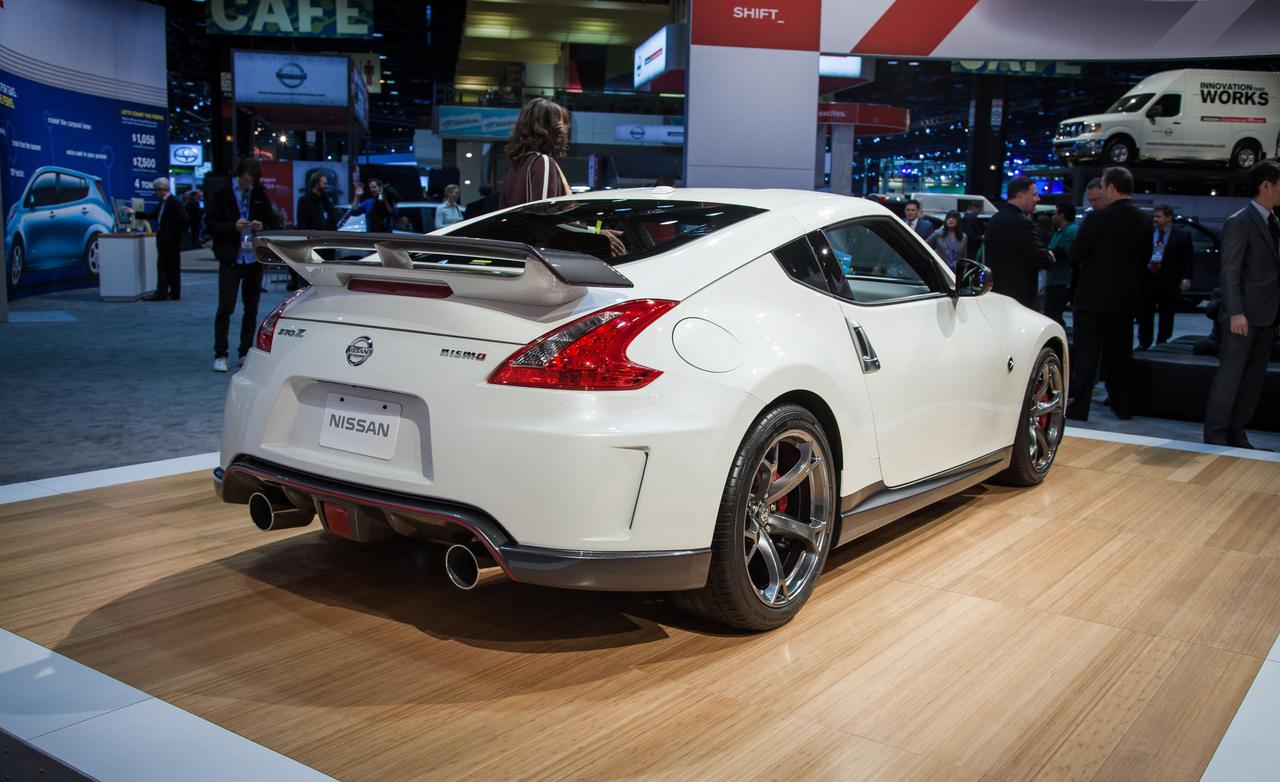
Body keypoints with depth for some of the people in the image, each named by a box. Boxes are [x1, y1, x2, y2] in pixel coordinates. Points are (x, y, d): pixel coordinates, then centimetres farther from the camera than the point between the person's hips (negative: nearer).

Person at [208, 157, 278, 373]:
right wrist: (233, 226, -18)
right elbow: (210, 225, -4)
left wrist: (262, 226, -8)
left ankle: (246, 353, 18)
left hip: (254, 259, 4)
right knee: (225, 308, -6)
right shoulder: (222, 195, -4)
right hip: (231, 260, -4)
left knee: (251, 308, 9)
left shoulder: (260, 195, 6)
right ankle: (220, 355, 1)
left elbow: (272, 222, 14)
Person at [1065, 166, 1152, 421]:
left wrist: (1078, 272, 8)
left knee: (1086, 355, -1)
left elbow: (1076, 254, -11)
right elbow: (1144, 258, 10)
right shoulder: (1144, 221, 4)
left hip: (1093, 295, -5)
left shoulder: (1098, 218, -15)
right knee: (1121, 354, 14)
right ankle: (1123, 407, 20)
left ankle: (1079, 408, -2)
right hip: (1127, 297, 6)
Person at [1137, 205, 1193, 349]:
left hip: (1168, 280, -2)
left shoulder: (1182, 236, 0)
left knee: (1166, 313, 7)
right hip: (1147, 277, 2)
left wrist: (1186, 278, -12)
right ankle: (1144, 342, 14)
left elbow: (1188, 259, -2)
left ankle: (1162, 343, 16)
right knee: (1145, 312, 5)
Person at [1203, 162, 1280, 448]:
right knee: (1230, 376, -3)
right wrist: (1236, 313, -22)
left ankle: (1236, 433, 18)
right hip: (1245, 316, -8)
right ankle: (1215, 435, 4)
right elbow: (1230, 271, -14)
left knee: (1254, 379, 10)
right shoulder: (1239, 223, -9)